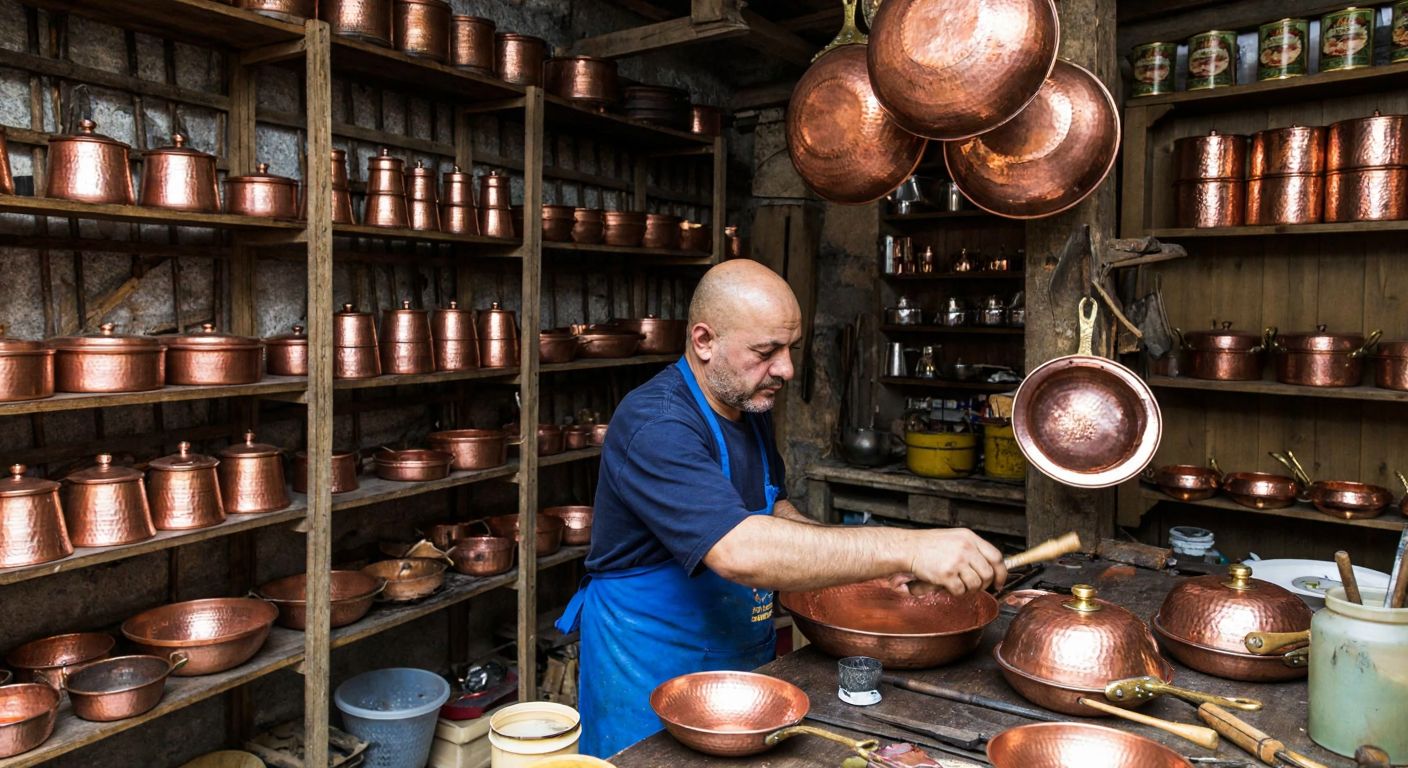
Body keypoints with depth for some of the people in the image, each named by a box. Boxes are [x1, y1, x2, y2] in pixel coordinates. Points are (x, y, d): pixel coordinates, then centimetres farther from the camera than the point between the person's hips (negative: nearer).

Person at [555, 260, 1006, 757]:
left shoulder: (751, 407, 2)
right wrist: (906, 549, -40)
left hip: (746, 657, 8)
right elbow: (740, 552, -39)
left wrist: (865, 557, -1)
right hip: (653, 673, -8)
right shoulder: (656, 425, -27)